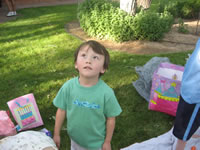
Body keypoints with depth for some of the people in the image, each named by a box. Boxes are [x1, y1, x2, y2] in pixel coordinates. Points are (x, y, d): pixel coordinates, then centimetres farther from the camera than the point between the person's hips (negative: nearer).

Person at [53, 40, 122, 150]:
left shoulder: (106, 93, -27)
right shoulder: (68, 87, -20)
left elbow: (110, 119, -14)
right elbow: (61, 111, -7)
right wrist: (56, 134, 1)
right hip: (75, 139, 2)